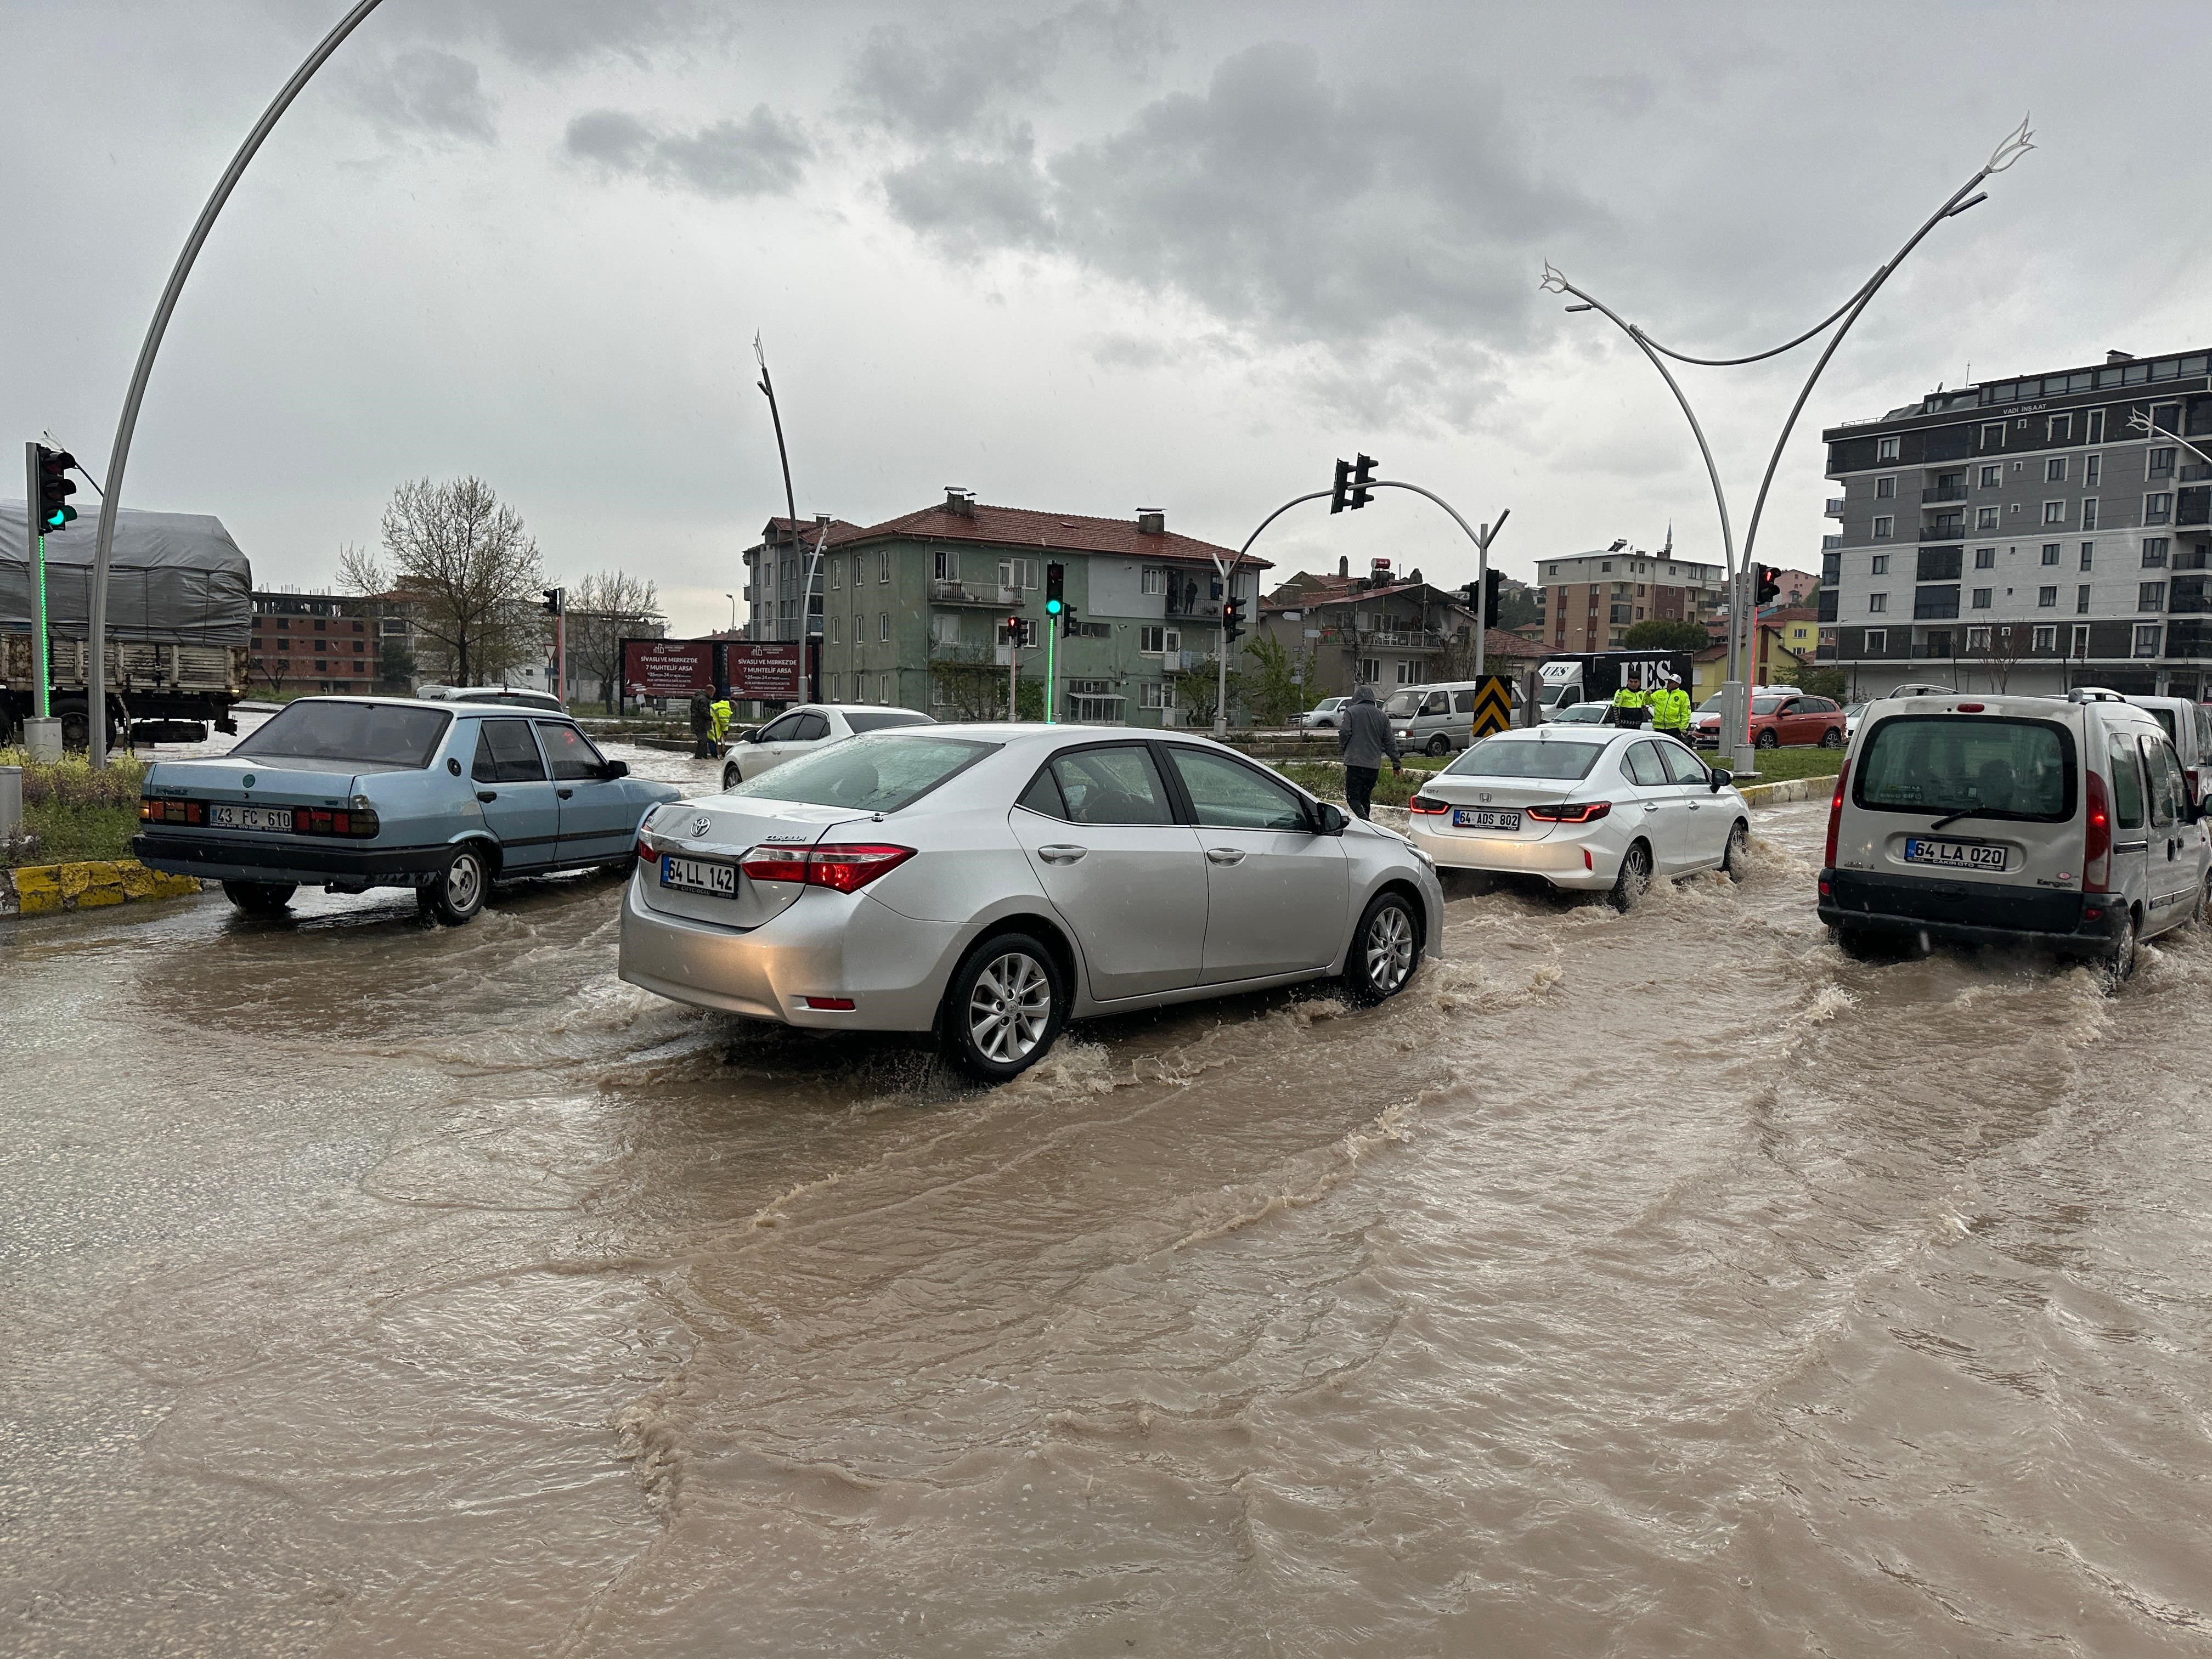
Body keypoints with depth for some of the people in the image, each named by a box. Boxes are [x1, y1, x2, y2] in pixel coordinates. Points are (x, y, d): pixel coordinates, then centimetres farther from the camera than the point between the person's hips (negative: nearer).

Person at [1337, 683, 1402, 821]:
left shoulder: (1351, 712, 0)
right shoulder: (1382, 716, 13)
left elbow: (1345, 734, -8)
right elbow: (1390, 742, 12)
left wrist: (1342, 750, 11)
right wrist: (1396, 763, 16)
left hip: (1355, 762, -5)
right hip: (1374, 765, 5)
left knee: (1353, 797, -4)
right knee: (1366, 798, 16)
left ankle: (1365, 820, -26)